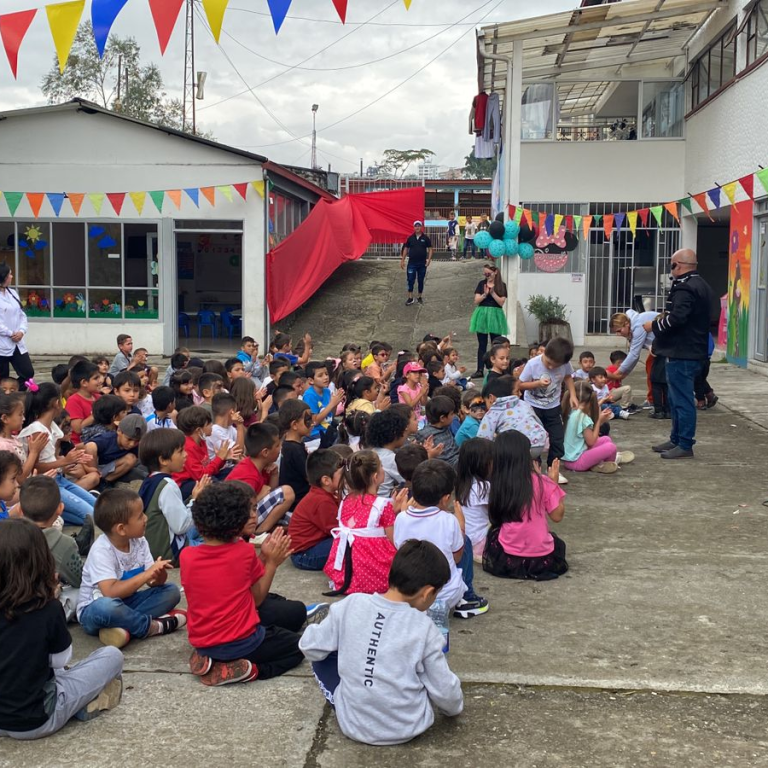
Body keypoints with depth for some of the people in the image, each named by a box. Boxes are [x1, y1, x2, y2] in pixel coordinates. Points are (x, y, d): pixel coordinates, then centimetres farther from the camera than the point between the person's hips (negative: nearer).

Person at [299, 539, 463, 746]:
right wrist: (455, 708, 17)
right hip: (407, 729, 0)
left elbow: (310, 647, -1)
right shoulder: (424, 627, -14)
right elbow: (444, 691, -6)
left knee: (322, 654, 18)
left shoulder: (351, 605, -10)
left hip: (353, 725, 0)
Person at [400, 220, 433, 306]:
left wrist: (429, 259, -12)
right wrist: (402, 260, 4)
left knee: (421, 281, 8)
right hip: (411, 263, 0)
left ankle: (420, 297, 20)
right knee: (410, 280, -2)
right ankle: (410, 298, 4)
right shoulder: (410, 238, 2)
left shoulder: (425, 238, -1)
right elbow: (406, 249, 8)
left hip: (422, 263, 0)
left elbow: (430, 249, 1)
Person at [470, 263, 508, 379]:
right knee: (482, 344, 5)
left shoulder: (501, 285, 0)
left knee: (496, 344, 1)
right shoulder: (481, 284, 5)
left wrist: (492, 292, -16)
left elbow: (501, 302, -7)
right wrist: (485, 294, -17)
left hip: (495, 315, -2)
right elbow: (476, 301, -1)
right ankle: (480, 370, 7)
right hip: (482, 315, 2)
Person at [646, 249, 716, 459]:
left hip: (681, 355, -11)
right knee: (677, 399, 18)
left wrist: (654, 325, -10)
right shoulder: (701, 286, 17)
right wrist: (663, 321, 17)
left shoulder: (685, 288, -18)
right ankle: (676, 440, 26)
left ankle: (685, 445, -1)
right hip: (694, 352, 11)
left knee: (682, 400, -5)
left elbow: (676, 318, -27)